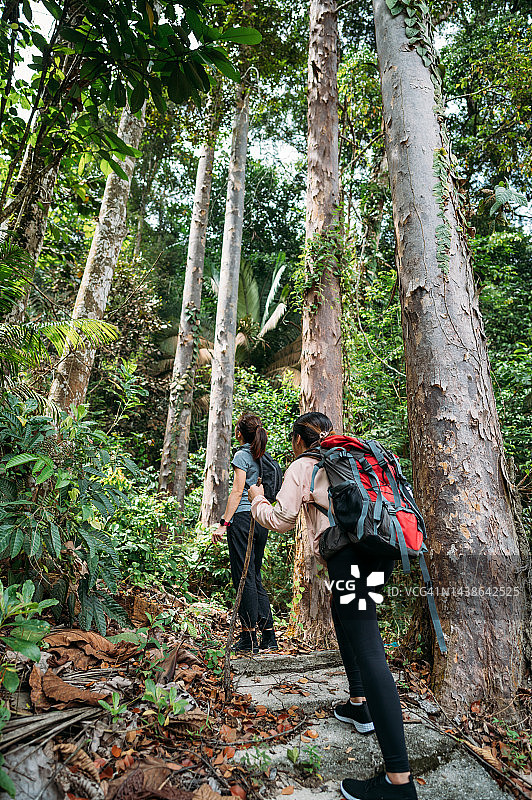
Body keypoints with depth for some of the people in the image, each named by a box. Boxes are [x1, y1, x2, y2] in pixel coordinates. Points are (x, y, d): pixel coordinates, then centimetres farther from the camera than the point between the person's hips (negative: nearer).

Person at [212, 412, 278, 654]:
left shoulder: (242, 455, -7)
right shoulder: (262, 457, 14)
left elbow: (237, 492, -13)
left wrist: (224, 523, -12)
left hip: (243, 518, -7)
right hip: (262, 521, 8)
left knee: (244, 578, -1)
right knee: (255, 578, 14)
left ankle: (249, 640, 5)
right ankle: (268, 637, 17)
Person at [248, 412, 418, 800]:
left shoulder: (301, 466, 7)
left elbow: (281, 520, 7)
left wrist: (257, 499, 25)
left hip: (349, 552, -8)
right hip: (380, 548, 9)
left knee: (368, 651, -10)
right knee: (343, 617, 29)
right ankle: (359, 704, 39)